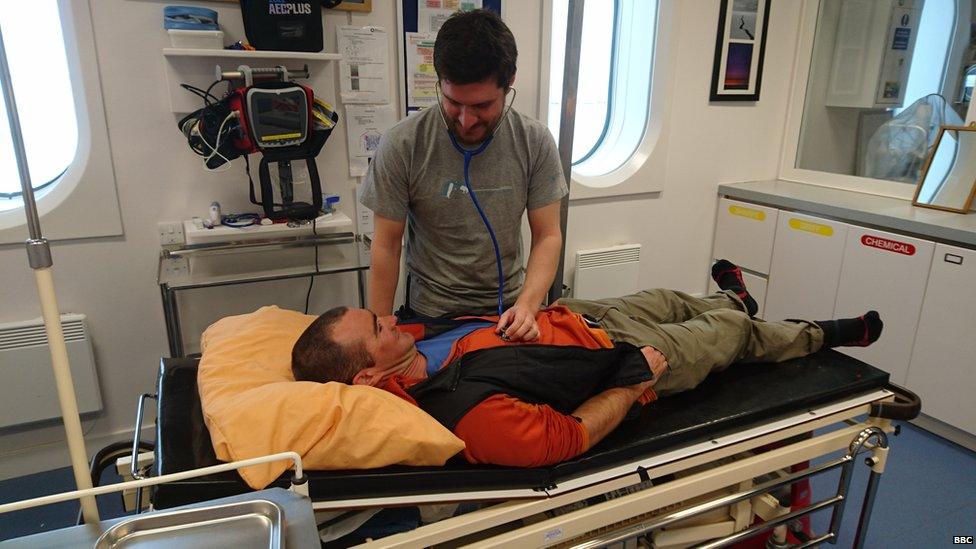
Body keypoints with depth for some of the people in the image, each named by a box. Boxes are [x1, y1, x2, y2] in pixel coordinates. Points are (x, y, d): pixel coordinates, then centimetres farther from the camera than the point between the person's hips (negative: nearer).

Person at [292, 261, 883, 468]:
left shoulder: (417, 342, -17)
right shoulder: (472, 412, -40)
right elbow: (570, 438, -31)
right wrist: (636, 383, -20)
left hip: (576, 316, 7)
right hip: (626, 355, -6)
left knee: (667, 297, 30)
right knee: (736, 330, 17)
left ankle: (731, 301, 67)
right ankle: (825, 335, 50)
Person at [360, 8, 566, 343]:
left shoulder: (536, 143, -12)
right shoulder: (401, 145, -17)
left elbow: (548, 236, -8)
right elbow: (386, 246, -11)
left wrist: (527, 304, -24)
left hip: (509, 311, 2)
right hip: (430, 314, -2)